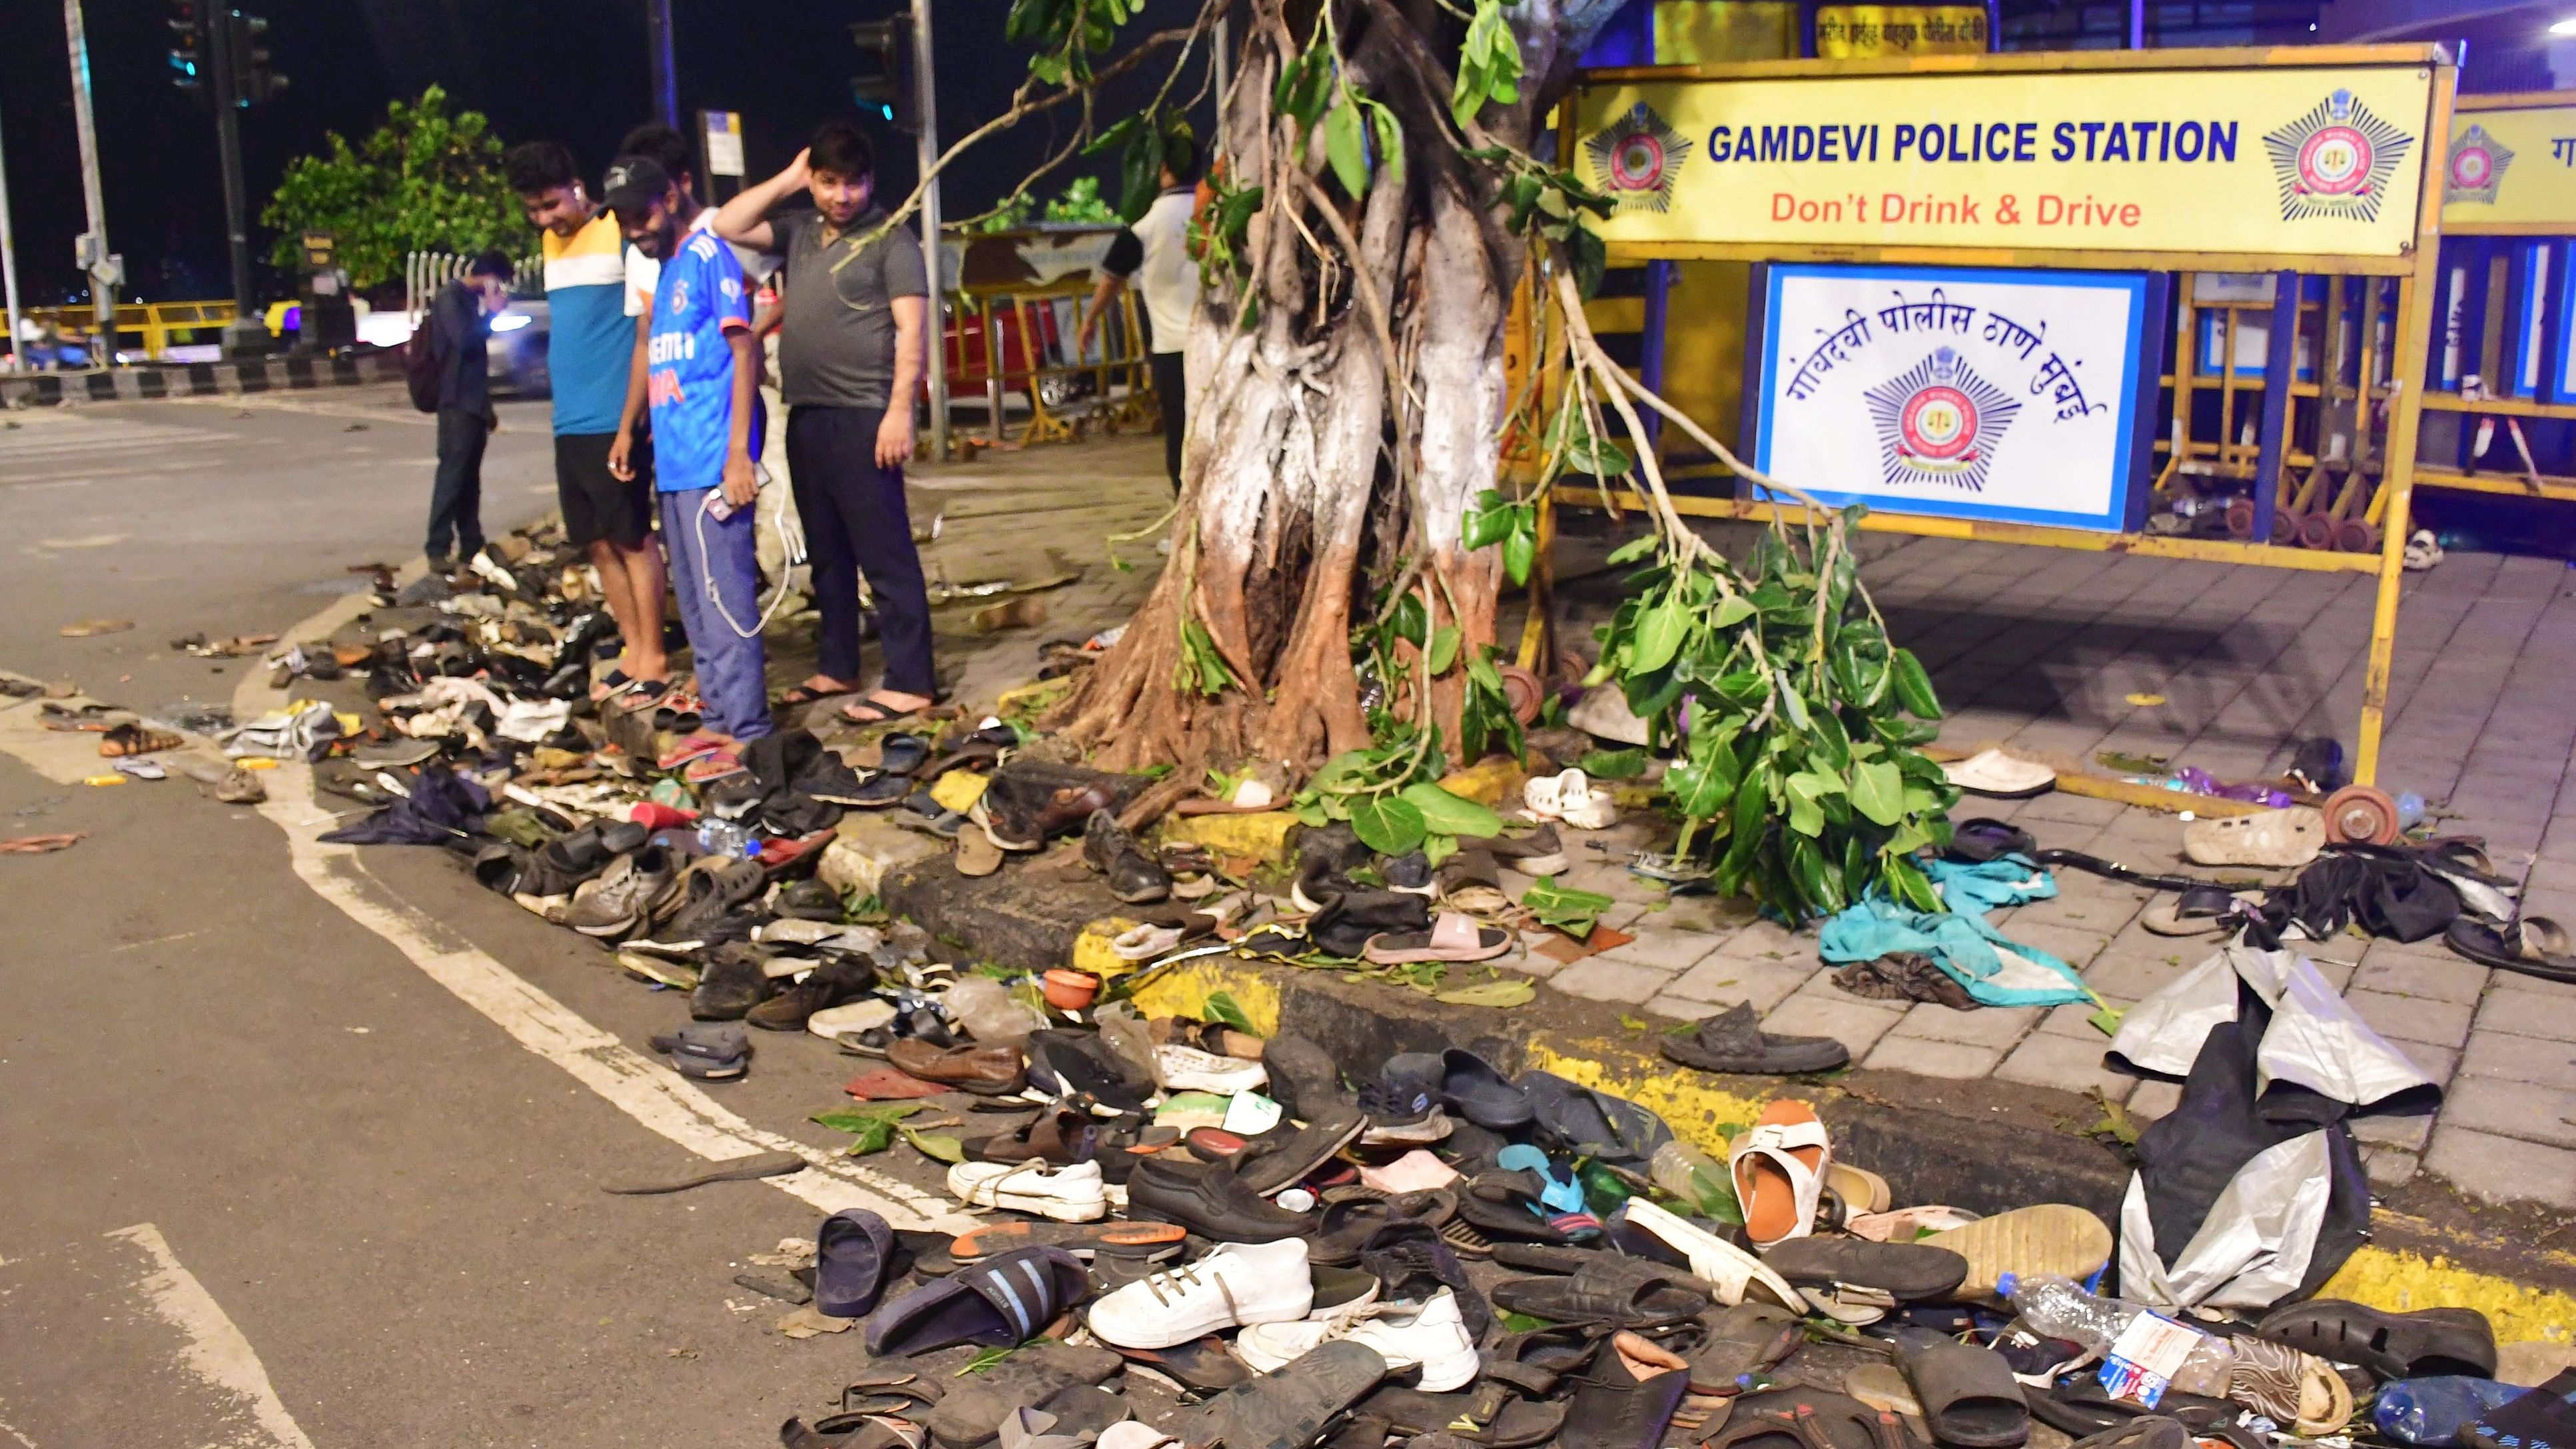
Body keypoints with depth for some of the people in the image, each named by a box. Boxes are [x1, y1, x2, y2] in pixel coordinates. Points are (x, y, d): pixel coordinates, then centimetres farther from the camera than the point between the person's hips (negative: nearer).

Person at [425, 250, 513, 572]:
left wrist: (487, 406, 24)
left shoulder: (470, 299, 20)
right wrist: (492, 312, -9)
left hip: (474, 403, 9)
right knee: (452, 473, -13)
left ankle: (471, 545, 13)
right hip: (457, 403, -9)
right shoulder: (451, 297, -7)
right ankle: (438, 550, -15)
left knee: (470, 477, 10)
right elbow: (464, 339, -21)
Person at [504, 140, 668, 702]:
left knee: (631, 539, -3)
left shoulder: (621, 232, -7)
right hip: (569, 421, 8)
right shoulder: (551, 243, 16)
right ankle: (633, 652, 17)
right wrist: (566, 401, 17)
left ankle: (653, 658, 5)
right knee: (598, 544, 9)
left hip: (615, 418, -8)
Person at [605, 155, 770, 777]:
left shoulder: (709, 255, -8)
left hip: (712, 465, -9)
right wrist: (627, 430, 22)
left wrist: (739, 453, -19)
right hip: (674, 462, 9)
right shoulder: (664, 265, 18)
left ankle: (747, 732, -4)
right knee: (696, 603, 13)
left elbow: (743, 351, -13)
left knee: (723, 600, -8)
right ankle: (718, 718, 20)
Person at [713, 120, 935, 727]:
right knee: (827, 553, 15)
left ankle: (910, 682, -6)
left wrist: (900, 410, -20)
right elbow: (726, 227, 12)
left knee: (885, 554, -7)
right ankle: (837, 666, 25)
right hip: (805, 416, 8)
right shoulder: (800, 231, 15)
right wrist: (786, 179, 8)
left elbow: (911, 331, -11)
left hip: (862, 418, -7)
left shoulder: (890, 238, -4)